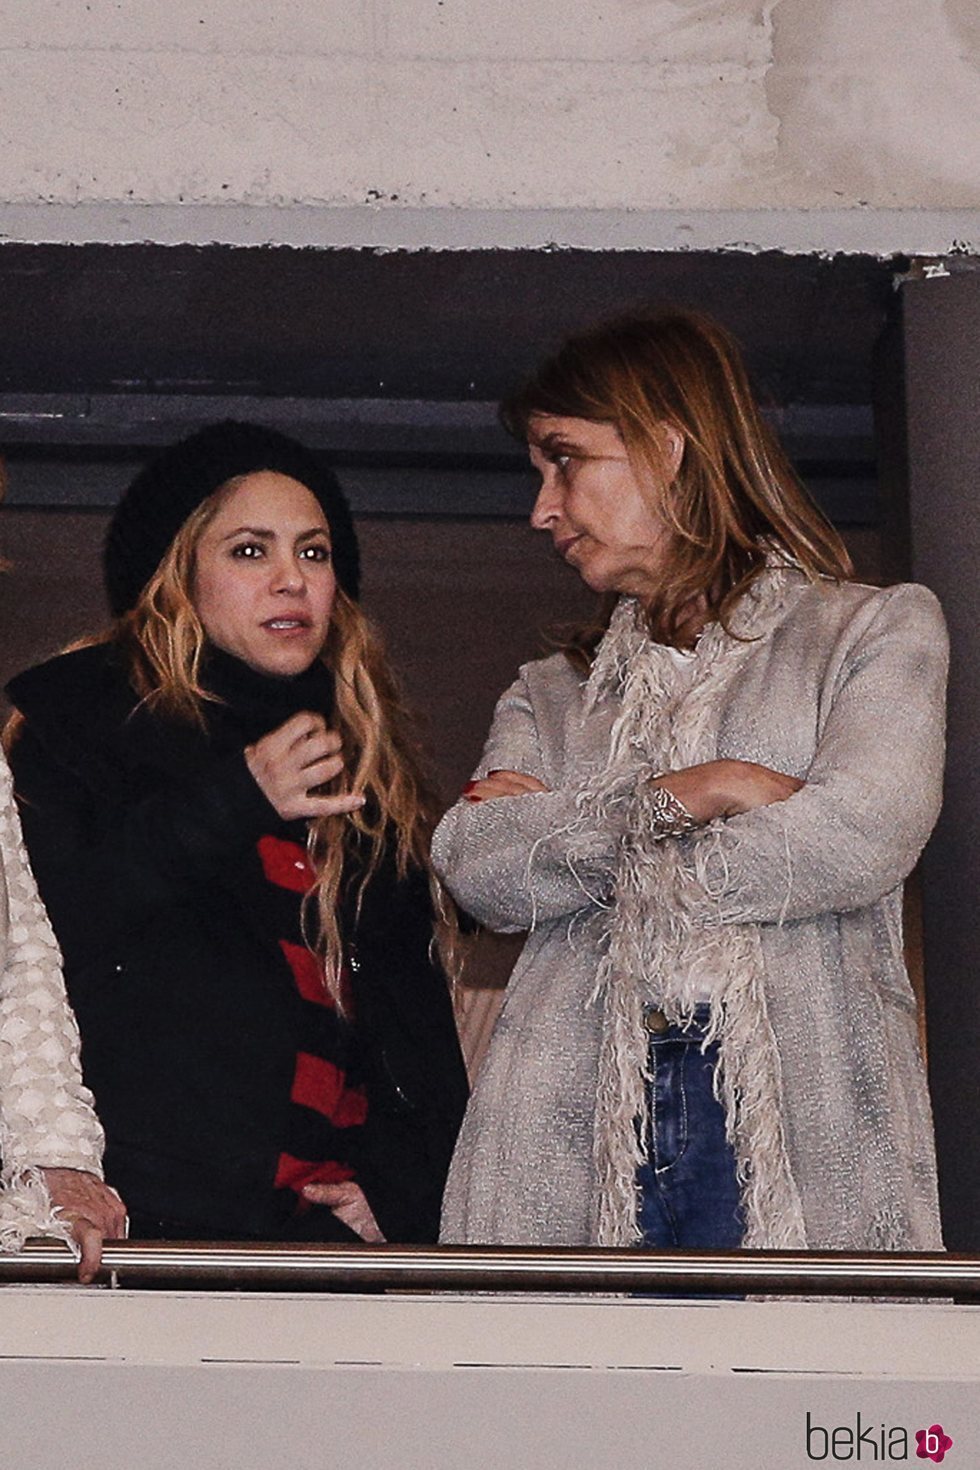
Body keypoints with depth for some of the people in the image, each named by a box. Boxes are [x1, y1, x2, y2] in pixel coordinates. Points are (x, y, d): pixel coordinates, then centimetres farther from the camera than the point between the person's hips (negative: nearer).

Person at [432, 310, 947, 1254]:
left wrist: (564, 827, 3)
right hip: (573, 1127, 3)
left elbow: (863, 837, -6)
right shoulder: (551, 697, 24)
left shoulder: (876, 630, 13)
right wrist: (690, 795, -5)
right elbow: (477, 869, 5)